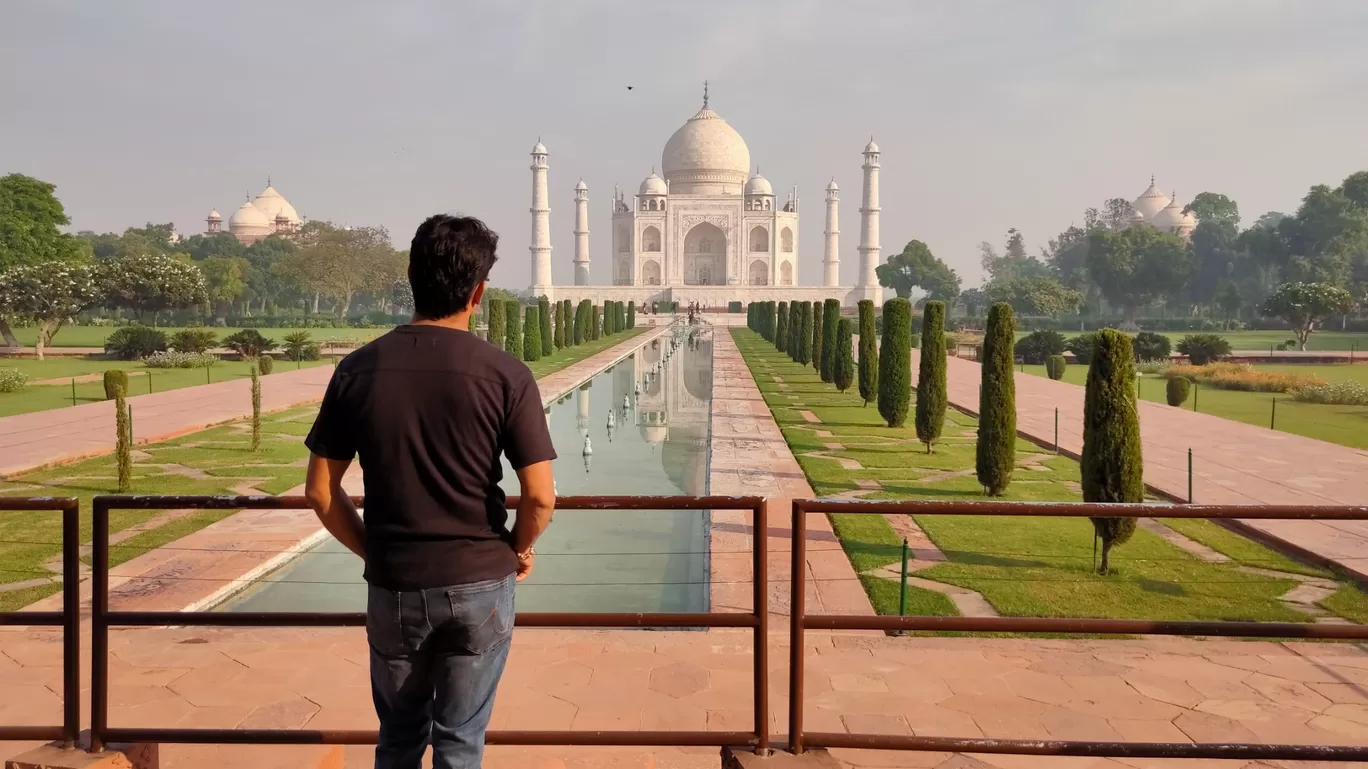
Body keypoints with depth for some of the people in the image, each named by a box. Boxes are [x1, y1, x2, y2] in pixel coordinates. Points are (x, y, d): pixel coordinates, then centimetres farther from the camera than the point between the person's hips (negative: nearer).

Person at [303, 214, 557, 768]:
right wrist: (519, 550, 5)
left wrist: (372, 551, 11)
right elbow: (540, 498, -15)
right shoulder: (505, 374, -12)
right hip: (479, 585, -2)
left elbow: (320, 492, -2)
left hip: (393, 587, 3)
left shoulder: (359, 369, -5)